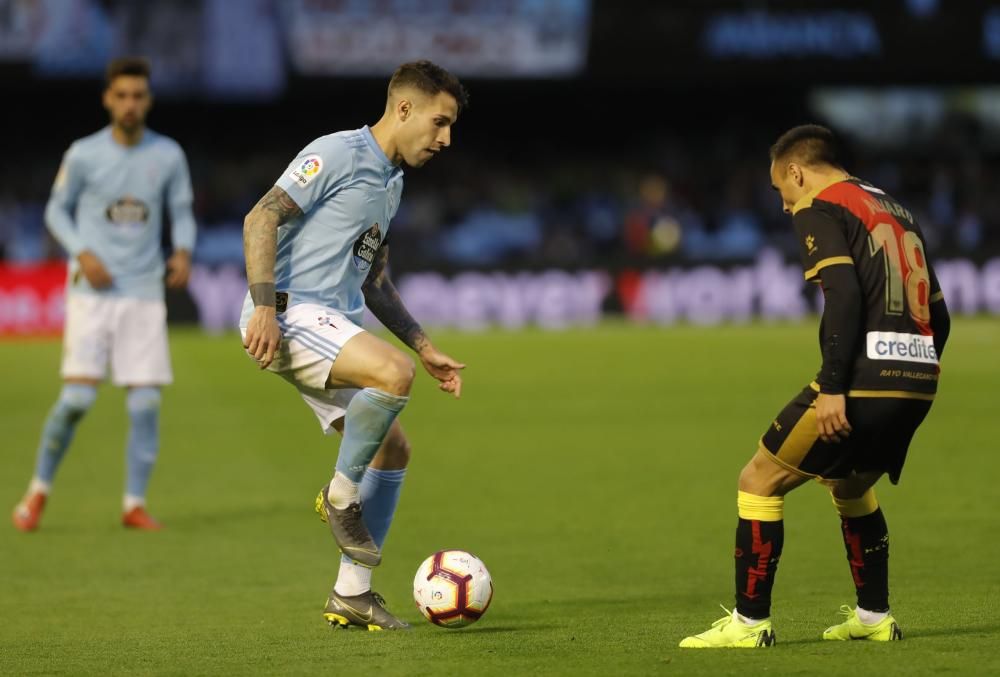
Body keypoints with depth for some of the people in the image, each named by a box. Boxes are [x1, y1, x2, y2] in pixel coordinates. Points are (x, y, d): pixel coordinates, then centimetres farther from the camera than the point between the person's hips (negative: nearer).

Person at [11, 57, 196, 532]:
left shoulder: (168, 156, 3)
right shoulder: (83, 154, -2)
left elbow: (182, 212, 14)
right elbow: (56, 210, 8)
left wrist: (183, 252, -7)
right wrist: (82, 253, -9)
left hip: (145, 293, 2)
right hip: (92, 291, -2)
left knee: (145, 402, -4)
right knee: (78, 397, -12)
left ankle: (135, 504, 8)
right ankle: (39, 491, 7)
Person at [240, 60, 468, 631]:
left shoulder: (392, 183, 21)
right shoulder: (337, 155, -8)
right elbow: (261, 218, -15)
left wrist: (426, 347, 24)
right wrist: (264, 305, -25)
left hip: (335, 325, 10)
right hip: (290, 313, -10)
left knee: (392, 450, 5)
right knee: (394, 373, -31)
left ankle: (353, 593, 12)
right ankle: (341, 495, -11)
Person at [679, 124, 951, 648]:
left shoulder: (819, 211, -1)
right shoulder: (896, 211, 24)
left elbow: (844, 295, -17)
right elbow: (937, 311, 21)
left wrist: (833, 388, -21)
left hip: (864, 378, -8)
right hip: (918, 380, 8)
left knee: (759, 482, 2)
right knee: (849, 486, 30)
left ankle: (750, 622, -1)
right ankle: (874, 617, 29)